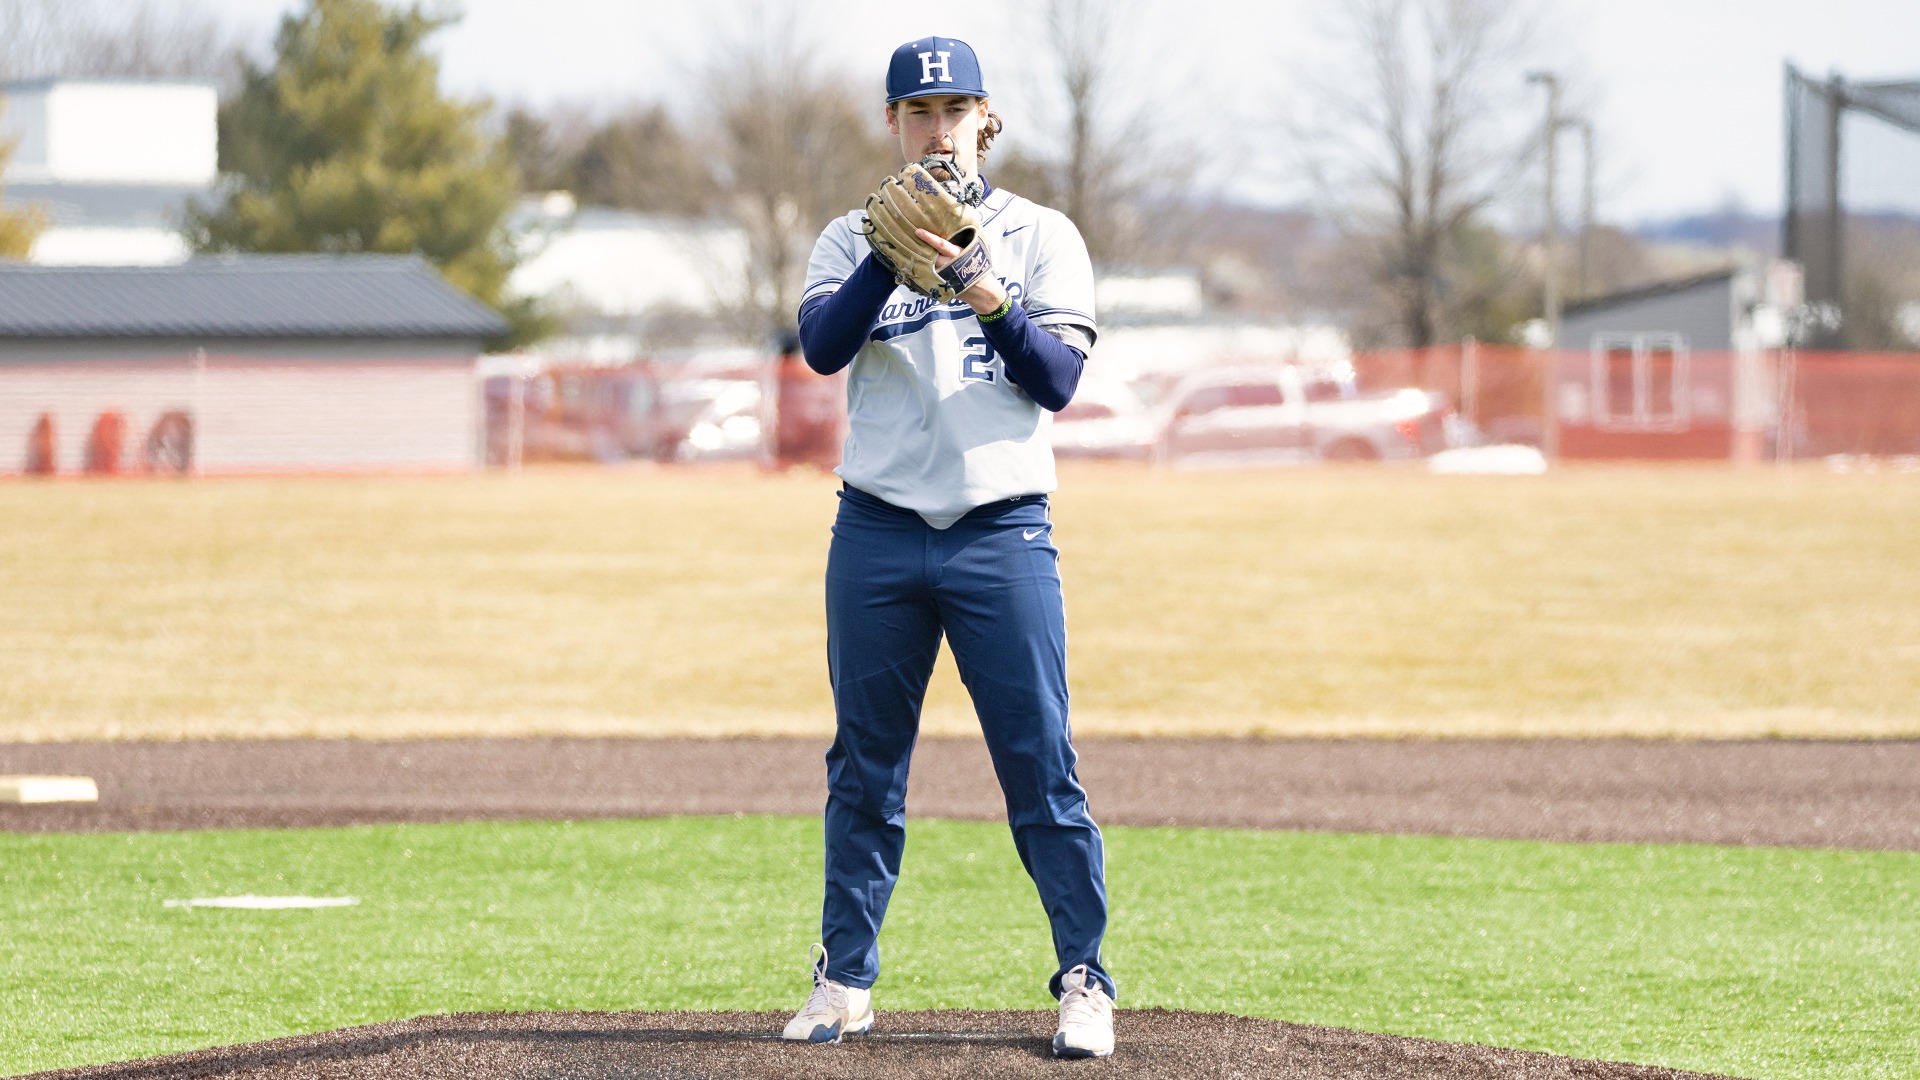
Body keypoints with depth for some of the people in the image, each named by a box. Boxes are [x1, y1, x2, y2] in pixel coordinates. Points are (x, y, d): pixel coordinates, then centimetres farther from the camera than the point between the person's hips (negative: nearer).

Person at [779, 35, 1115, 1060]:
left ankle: (1084, 979, -1)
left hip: (1003, 533, -2)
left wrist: (986, 294, -19)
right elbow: (821, 344, -9)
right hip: (877, 534, 2)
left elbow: (1059, 378, -4)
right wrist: (893, 250, -21)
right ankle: (845, 977, 15)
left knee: (1041, 765, -5)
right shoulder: (854, 240, 10)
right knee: (864, 764, 7)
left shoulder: (1040, 237, 7)